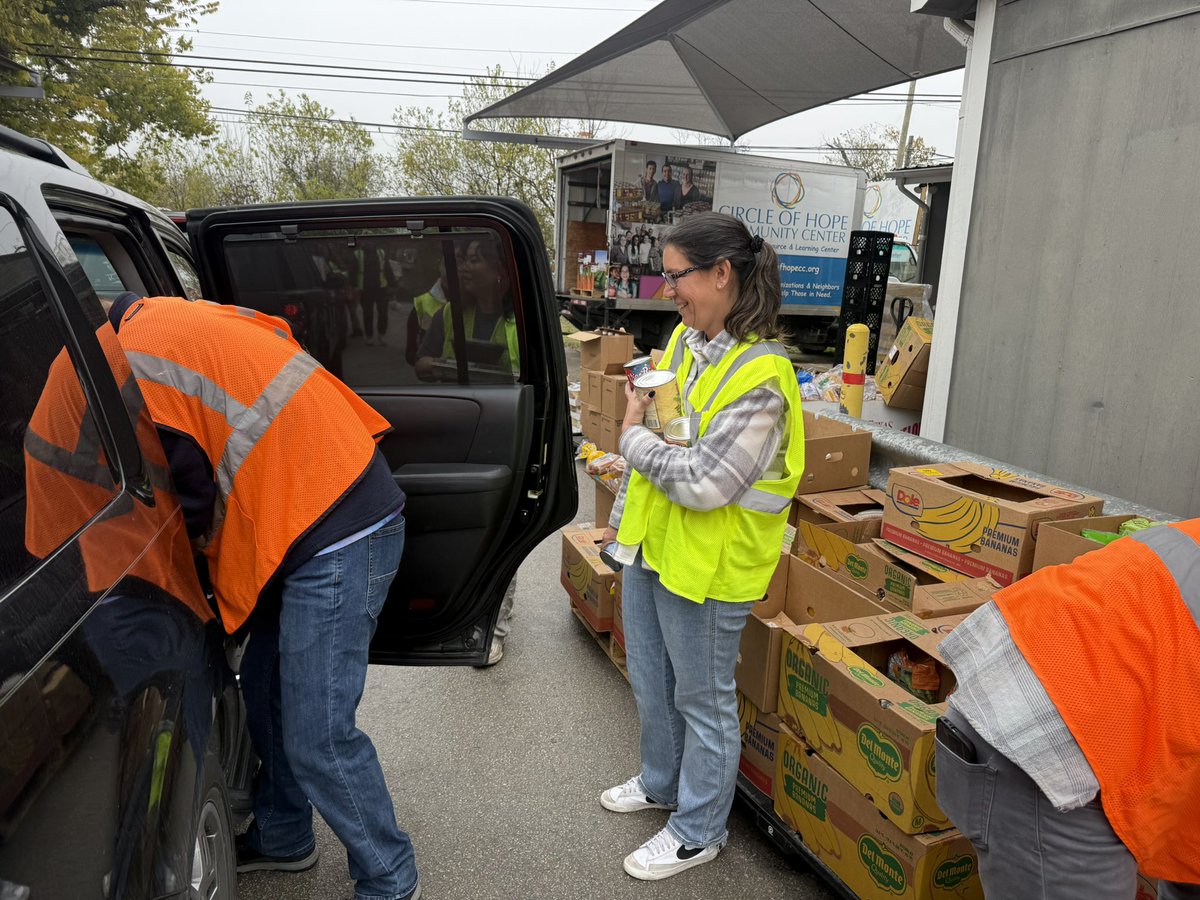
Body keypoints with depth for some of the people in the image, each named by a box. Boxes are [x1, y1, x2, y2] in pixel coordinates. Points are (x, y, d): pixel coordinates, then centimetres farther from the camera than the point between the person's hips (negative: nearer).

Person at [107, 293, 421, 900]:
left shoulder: (131, 356, -10)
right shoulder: (184, 316, 17)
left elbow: (190, 498, -7)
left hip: (337, 539, -10)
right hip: (349, 514, 10)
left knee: (316, 738, -1)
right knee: (265, 688, 21)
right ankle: (282, 839, 41)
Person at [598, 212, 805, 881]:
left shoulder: (759, 375, -24)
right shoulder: (684, 339, 3)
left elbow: (703, 482, -27)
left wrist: (634, 436, -13)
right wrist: (625, 515, 18)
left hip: (707, 563, -8)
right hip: (650, 542, 9)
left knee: (703, 699, 12)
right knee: (650, 679, 25)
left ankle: (699, 831, 34)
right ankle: (662, 782, 50)